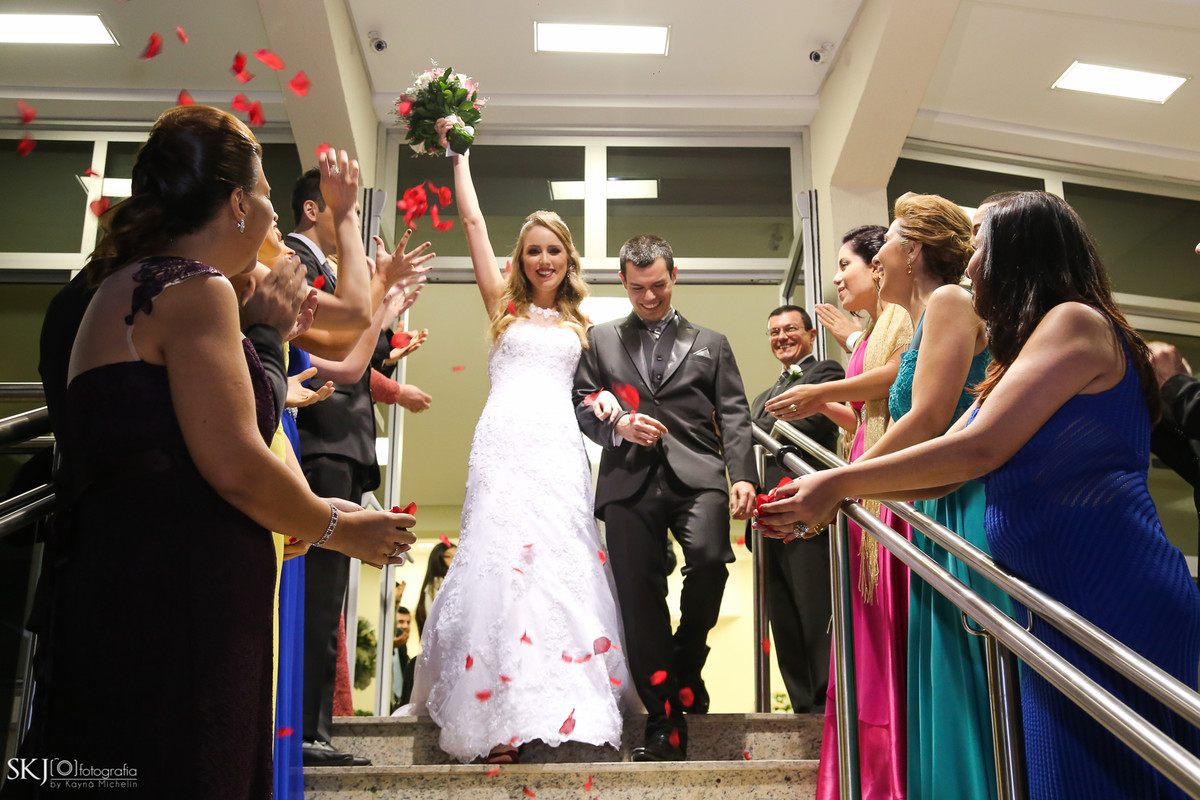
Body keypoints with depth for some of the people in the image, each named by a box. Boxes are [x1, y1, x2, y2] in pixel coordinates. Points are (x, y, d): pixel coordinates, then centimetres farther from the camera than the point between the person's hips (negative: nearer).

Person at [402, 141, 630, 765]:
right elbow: (472, 221, 15)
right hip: (504, 442, -2)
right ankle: (500, 717, -9)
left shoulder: (578, 322, 22)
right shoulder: (503, 304, 15)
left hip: (560, 449, 2)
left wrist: (605, 399, 3)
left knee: (561, 561, -6)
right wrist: (459, 154, 19)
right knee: (501, 558, -11)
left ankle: (560, 707, -3)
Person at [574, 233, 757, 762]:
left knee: (709, 560, -25)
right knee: (639, 596, -3)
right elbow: (580, 406, 14)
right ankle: (664, 722, 7)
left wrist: (743, 475, -3)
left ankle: (687, 666, 3)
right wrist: (617, 427, -7)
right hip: (629, 480, 1)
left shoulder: (710, 343, 20)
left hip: (696, 474, 0)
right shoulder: (600, 340, 21)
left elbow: (733, 415, 11)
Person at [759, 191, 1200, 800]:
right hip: (1056, 604, 9)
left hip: (1114, 604, -9)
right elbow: (943, 468, 15)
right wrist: (823, 495, 9)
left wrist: (839, 483, -12)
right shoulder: (1019, 355, 19)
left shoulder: (1076, 321, -10)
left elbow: (978, 448, -18)